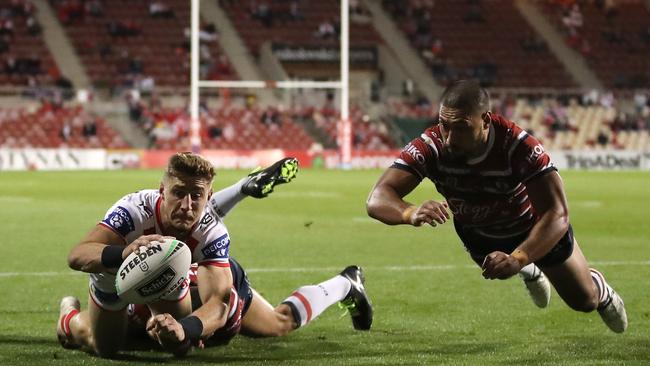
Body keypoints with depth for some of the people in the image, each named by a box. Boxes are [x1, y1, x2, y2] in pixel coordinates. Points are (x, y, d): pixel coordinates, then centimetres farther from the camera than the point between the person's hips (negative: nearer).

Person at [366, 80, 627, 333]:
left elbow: (557, 214, -47)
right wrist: (411, 213, -68)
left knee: (584, 301, 14)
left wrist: (517, 259, -64)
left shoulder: (519, 146, -43)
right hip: (476, 234, 2)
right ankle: (531, 273, 67)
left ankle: (600, 290, 51)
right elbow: (377, 200, -45)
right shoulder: (430, 147, -38)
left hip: (534, 227, -2)